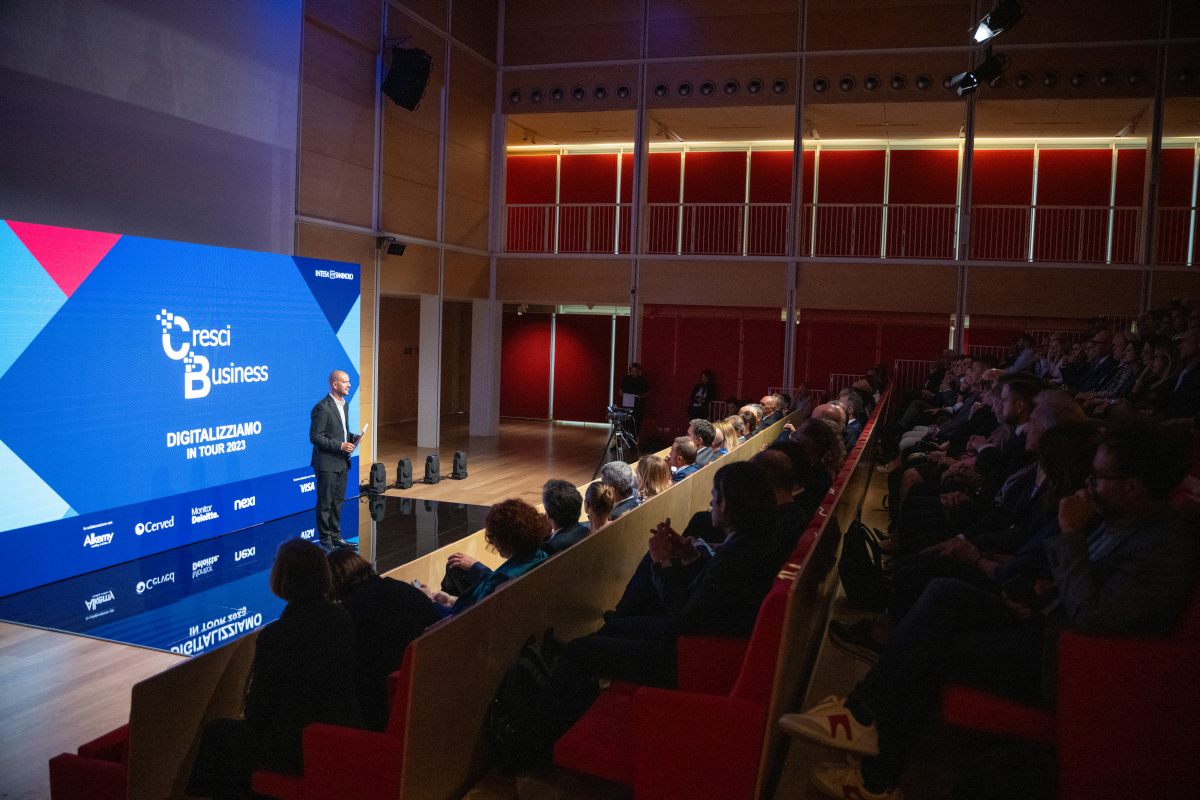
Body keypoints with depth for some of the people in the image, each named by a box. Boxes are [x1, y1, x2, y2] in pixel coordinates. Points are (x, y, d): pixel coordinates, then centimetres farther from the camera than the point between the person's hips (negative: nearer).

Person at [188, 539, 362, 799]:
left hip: (302, 747, -7)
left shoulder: (275, 636, -24)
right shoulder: (342, 618, -4)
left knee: (215, 732, 18)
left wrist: (248, 716, 11)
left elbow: (260, 704, -13)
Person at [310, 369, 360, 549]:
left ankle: (335, 536, 24)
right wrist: (340, 445, -21)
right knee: (325, 503, 1)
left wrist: (352, 438, 2)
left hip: (342, 462, 8)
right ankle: (325, 540, 10)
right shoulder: (322, 407, -16)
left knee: (337, 501, 15)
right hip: (327, 463, -8)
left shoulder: (343, 405, 12)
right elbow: (315, 437, -18)